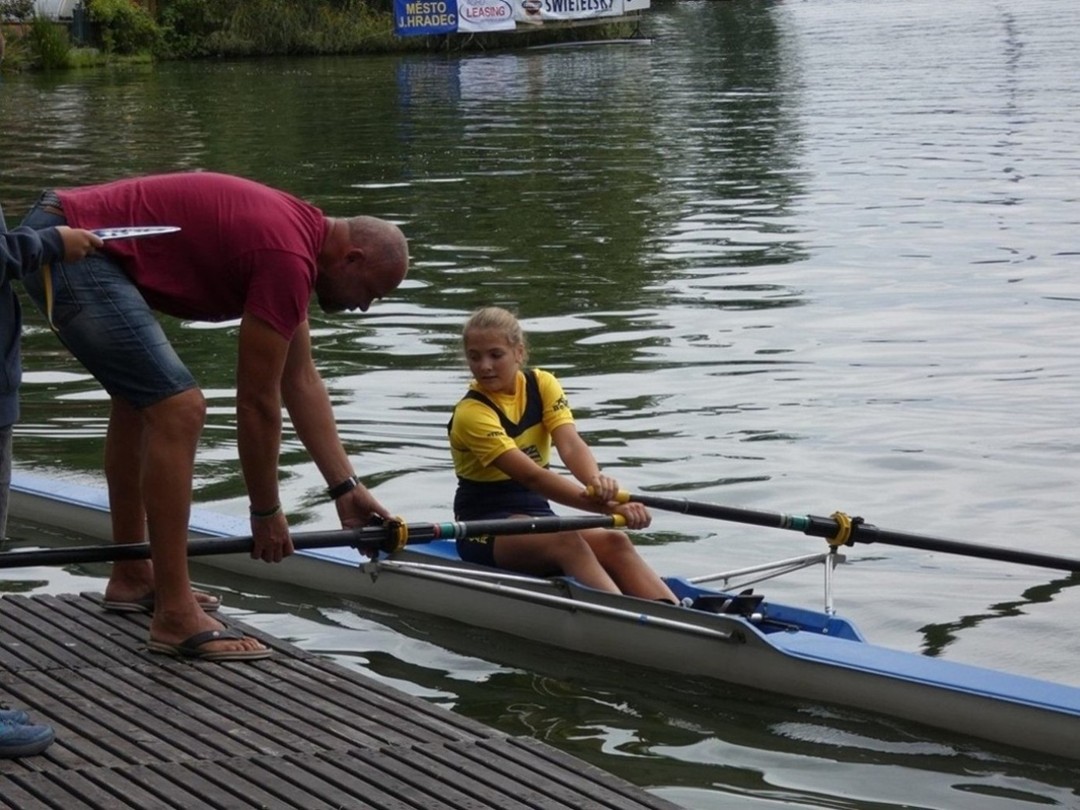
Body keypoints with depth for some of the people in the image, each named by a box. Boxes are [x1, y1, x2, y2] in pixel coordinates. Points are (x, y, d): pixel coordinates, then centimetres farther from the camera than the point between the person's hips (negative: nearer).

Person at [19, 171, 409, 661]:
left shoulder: (295, 236, 14)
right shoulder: (288, 258, -16)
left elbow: (302, 382, 19)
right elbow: (258, 402, -10)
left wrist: (345, 488, 18)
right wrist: (266, 513, 1)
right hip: (71, 248, -11)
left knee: (140, 398, 25)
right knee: (178, 409, -15)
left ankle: (132, 576, 36)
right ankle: (174, 617, -11)